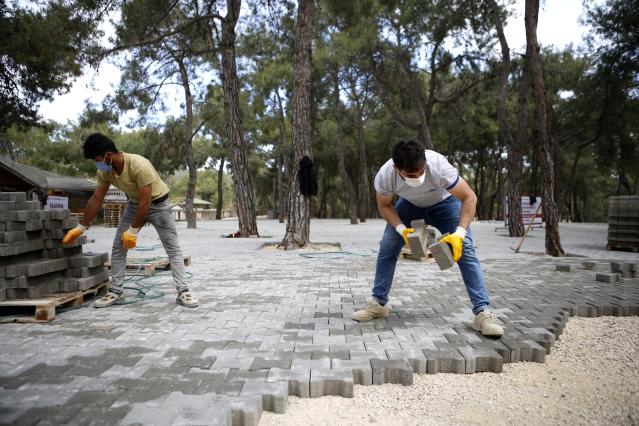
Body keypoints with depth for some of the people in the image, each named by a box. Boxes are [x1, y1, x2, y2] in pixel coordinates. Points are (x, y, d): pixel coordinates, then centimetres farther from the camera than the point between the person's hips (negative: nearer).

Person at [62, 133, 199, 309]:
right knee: (118, 247, 1)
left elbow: (146, 202, -32)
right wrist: (80, 228, 0)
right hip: (134, 203, 6)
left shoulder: (139, 165, -35)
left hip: (157, 203, -6)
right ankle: (116, 292, 9)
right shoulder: (104, 171, -14)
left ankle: (183, 292, -7)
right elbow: (96, 200, -3)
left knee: (173, 248, -9)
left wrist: (133, 230, -27)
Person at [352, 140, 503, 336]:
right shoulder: (384, 176, -33)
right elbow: (384, 206, -13)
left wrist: (459, 233, -40)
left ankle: (482, 313, -13)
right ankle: (378, 304, 7)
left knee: (465, 250, -18)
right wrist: (401, 229, -28)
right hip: (410, 204, 2)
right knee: (387, 248, -7)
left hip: (444, 202, -2)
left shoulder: (439, 167, -41)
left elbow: (469, 197, -30)